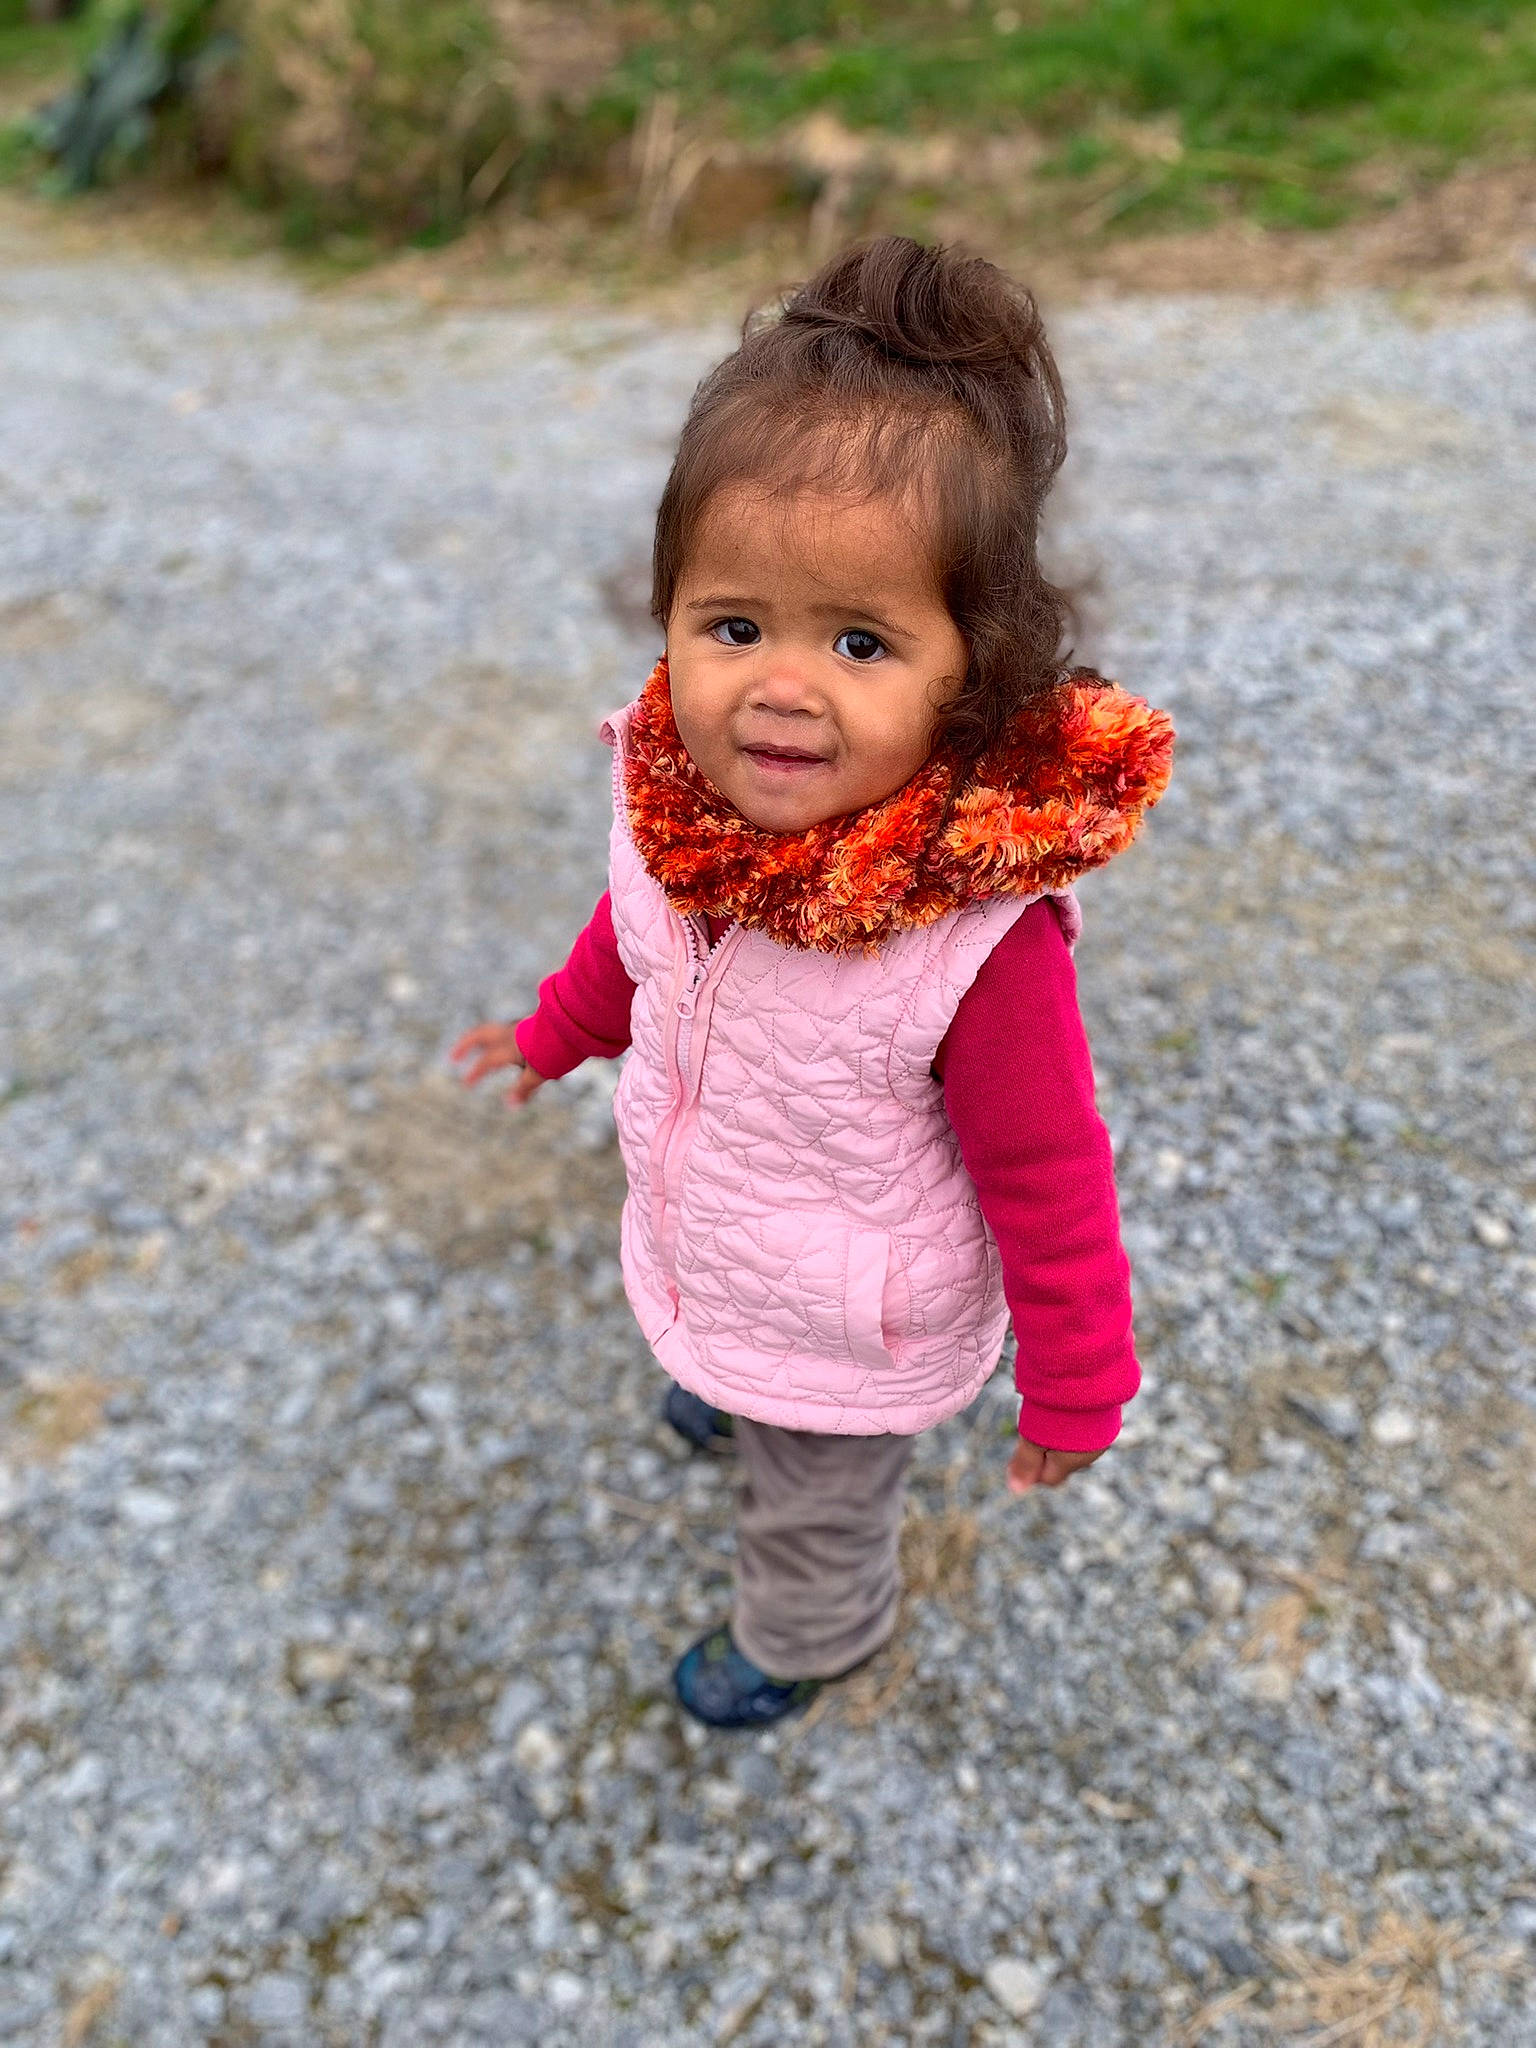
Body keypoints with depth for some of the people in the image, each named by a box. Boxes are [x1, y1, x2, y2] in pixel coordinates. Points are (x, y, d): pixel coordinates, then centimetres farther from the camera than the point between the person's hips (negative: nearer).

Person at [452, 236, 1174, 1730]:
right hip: (695, 1260, 5)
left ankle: (803, 1641, 61)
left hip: (853, 1344, -4)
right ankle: (726, 1396, 76)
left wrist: (1075, 1397, -12)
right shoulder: (680, 800, -23)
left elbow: (1050, 1187, -26)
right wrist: (554, 1033, 20)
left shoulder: (981, 942, -40)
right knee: (734, 1393, 39)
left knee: (814, 1511, 27)